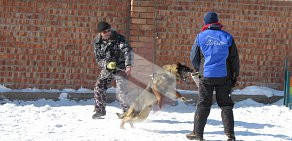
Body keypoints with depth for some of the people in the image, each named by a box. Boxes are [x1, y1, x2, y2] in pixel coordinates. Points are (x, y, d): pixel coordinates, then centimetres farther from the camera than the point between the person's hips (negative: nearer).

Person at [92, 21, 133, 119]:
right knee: (98, 88, 0)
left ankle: (127, 111, 4)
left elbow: (128, 51, -29)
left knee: (121, 92, -13)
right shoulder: (98, 42, -4)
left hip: (120, 68, -5)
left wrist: (128, 65, -44)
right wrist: (107, 64, -25)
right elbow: (98, 58, -3)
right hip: (107, 68, 5)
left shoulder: (118, 38, -18)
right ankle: (100, 110, 19)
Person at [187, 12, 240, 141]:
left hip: (206, 76, 0)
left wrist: (199, 70, 23)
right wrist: (234, 77, 12)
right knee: (225, 104, 6)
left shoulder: (201, 37, 0)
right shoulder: (227, 37, 1)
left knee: (203, 104, 7)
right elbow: (234, 59, 4)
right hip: (224, 76, 0)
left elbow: (194, 58, 6)